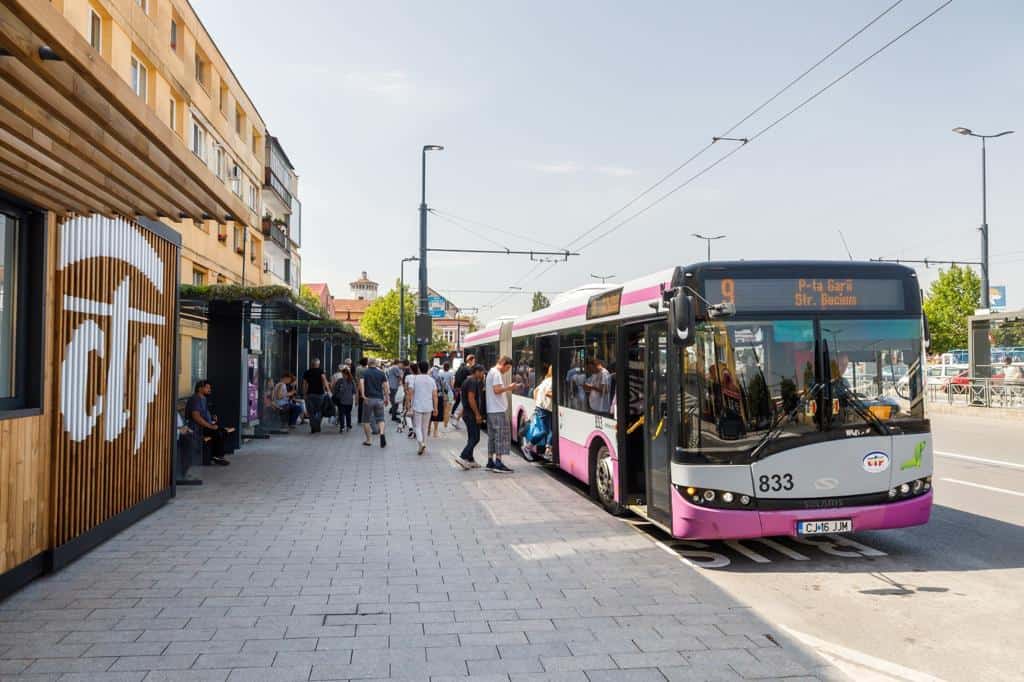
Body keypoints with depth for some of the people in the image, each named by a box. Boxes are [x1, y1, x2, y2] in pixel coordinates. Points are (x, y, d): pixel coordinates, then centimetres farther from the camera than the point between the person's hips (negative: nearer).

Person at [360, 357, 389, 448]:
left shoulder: (364, 372, 1)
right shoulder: (381, 373, 6)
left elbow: (361, 382, -16)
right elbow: (385, 386, 0)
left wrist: (363, 395, -20)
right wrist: (386, 398, 6)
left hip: (368, 399, -2)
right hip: (379, 399, 2)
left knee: (366, 420, 11)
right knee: (380, 418, 11)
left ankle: (368, 440, 13)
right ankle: (382, 434, -16)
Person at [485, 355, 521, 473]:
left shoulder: (491, 372, 19)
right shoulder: (497, 373, -12)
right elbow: (497, 390, -21)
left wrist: (508, 388, 16)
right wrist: (509, 387, -11)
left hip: (491, 410, 10)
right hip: (499, 410, -10)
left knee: (492, 436, 12)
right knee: (501, 435, -7)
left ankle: (490, 462, 15)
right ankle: (498, 463, -8)